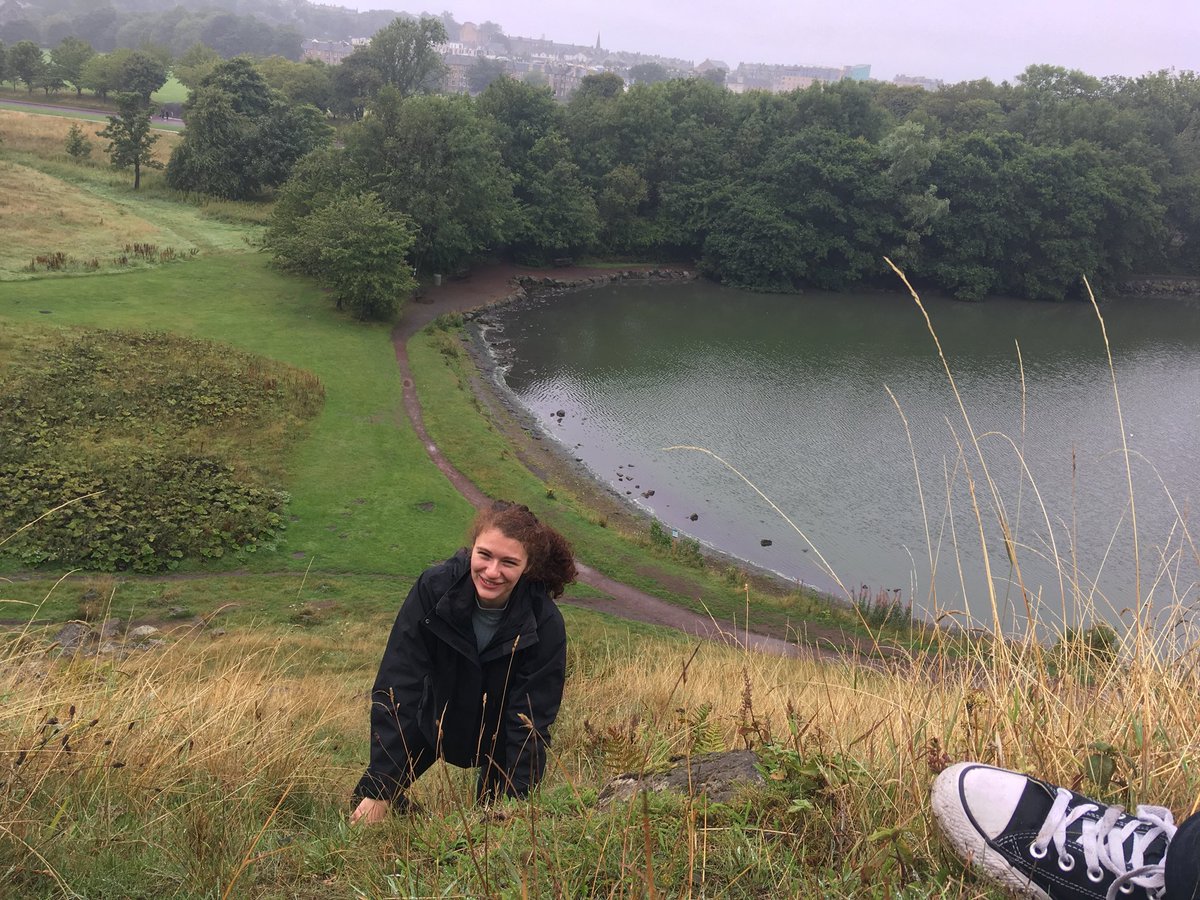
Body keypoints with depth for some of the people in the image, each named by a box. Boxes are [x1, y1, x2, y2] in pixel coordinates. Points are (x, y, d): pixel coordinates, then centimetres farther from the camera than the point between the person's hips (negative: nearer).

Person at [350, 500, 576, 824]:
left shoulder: (545, 625, -29)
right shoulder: (433, 588, -29)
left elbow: (529, 723, -23)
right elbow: (397, 688, -28)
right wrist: (378, 789, -30)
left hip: (499, 738, -1)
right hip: (432, 719, 1)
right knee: (367, 807, -4)